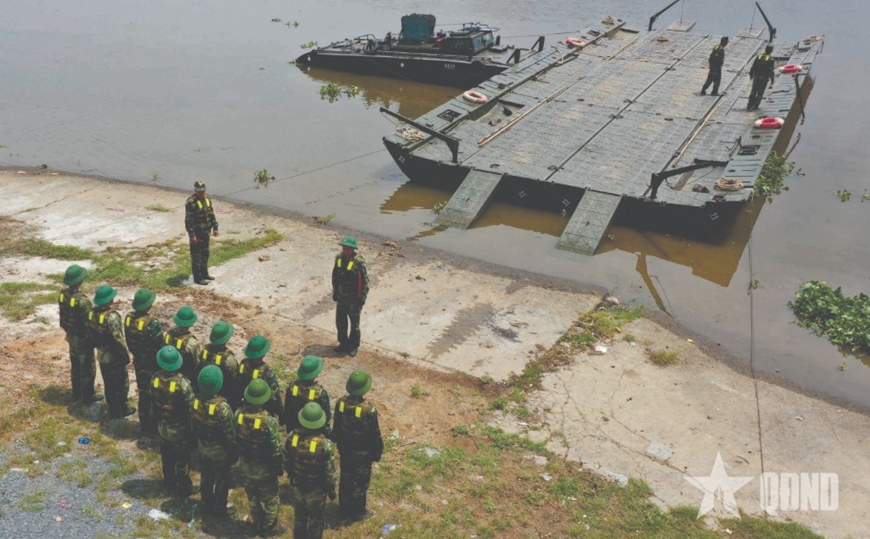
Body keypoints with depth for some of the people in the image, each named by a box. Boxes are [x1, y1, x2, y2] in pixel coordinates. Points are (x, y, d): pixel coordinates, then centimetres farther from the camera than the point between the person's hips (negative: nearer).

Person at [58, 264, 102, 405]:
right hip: (82, 339, -8)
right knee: (87, 368, 10)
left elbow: (62, 316, 6)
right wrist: (93, 340, -10)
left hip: (71, 336, 8)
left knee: (75, 365, 24)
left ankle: (77, 393, 39)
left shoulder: (63, 294, -7)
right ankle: (87, 396, 24)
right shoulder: (82, 301, -32)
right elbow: (88, 324, -24)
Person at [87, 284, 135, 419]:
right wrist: (125, 355, -11)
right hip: (114, 357, -7)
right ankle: (121, 410, 23)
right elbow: (118, 340, -23)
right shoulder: (112, 317, -29)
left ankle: (112, 410, 33)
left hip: (101, 355, 7)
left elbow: (91, 333, 6)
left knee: (108, 383, 20)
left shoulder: (92, 313, -6)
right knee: (121, 383, 12)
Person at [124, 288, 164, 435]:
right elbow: (160, 347, -20)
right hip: (153, 365, -6)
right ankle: (153, 427, 23)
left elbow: (129, 342, 5)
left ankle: (144, 425, 35)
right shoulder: (152, 323, -29)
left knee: (143, 393, 21)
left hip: (138, 362, 6)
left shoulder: (128, 318, -8)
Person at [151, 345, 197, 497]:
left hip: (162, 426, 5)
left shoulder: (155, 378, -17)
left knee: (167, 457, 25)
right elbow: (191, 408, -21)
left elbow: (154, 401, -1)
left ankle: (169, 483, 43)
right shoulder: (183, 384, -32)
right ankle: (184, 488, 31)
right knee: (182, 461, 14)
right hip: (180, 429, -5)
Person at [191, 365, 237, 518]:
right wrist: (234, 452, -7)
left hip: (203, 448, 6)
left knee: (206, 478, 25)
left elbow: (194, 426, 1)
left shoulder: (196, 401, -15)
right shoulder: (222, 407, -33)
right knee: (222, 481, 16)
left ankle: (207, 505, 43)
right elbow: (229, 434, -22)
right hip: (220, 451, -5)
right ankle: (220, 510, 32)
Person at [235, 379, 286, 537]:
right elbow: (275, 449, -20)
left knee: (253, 498, 24)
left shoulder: (238, 415, -18)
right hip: (265, 468, -4)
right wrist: (279, 467, -3)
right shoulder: (268, 421, -31)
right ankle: (270, 528, 37)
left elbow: (233, 439, -2)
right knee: (270, 499, 20)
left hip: (245, 466, 4)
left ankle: (259, 526, 42)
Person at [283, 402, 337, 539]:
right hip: (316, 490, -4)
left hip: (297, 487, 4)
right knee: (315, 522, 19)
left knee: (299, 518, 25)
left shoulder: (292, 438, -20)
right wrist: (331, 490, 0)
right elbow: (329, 472, -19)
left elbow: (286, 462, -3)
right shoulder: (325, 445, -31)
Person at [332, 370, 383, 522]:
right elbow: (375, 435, -18)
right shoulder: (368, 410, -31)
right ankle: (358, 512, 32)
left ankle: (344, 511, 37)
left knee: (345, 480, 21)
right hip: (363, 454, -5)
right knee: (360, 482, 15)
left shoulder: (340, 403, -15)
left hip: (344, 451, 5)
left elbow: (336, 428, 0)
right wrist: (377, 452, -1)